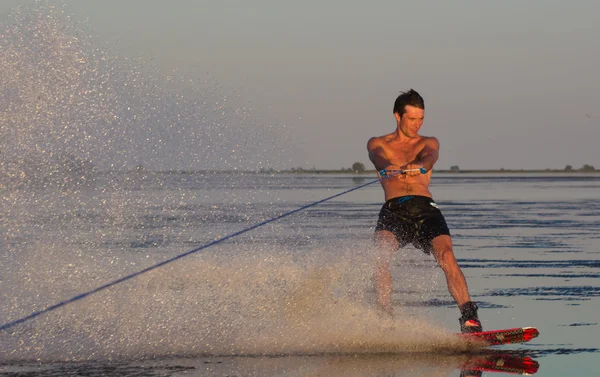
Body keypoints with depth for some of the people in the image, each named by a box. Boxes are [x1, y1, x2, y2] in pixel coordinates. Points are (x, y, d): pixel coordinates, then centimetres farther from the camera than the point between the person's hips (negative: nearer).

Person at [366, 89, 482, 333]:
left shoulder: (428, 143, 22)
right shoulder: (378, 144, 19)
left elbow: (430, 157, -2)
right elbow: (378, 158, -6)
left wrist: (415, 166, -29)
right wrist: (388, 168, -33)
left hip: (425, 208, 1)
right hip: (393, 210, -1)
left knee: (446, 256, -23)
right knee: (381, 257, -28)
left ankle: (469, 317, -29)